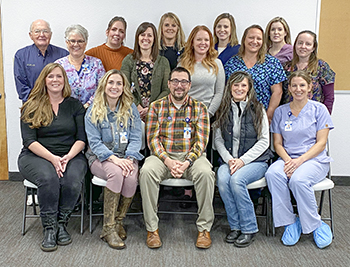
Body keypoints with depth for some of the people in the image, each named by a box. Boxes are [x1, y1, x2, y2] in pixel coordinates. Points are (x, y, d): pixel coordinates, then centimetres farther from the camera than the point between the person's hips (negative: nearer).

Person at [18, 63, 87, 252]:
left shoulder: (75, 105, 11)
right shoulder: (31, 107, 7)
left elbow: (81, 137, 3)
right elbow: (29, 140, -3)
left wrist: (68, 157, -16)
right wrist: (52, 158, -18)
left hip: (71, 156, 1)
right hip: (36, 156, -1)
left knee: (73, 180, -31)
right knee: (48, 178, -34)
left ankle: (62, 223, -9)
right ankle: (49, 228, -18)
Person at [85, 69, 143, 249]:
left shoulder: (131, 109, 9)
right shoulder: (93, 111, 4)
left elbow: (136, 139, 3)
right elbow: (94, 142, -5)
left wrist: (129, 158, -16)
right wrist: (114, 158, -21)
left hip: (127, 156, 2)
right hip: (100, 158, -2)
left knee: (131, 177, -31)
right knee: (116, 173, -34)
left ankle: (119, 221, -8)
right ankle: (108, 228, -24)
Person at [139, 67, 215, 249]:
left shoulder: (199, 108, 8)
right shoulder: (156, 107, 9)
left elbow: (201, 140, 0)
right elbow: (152, 139, 1)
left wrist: (187, 162, -18)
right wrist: (167, 161, -16)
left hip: (191, 156, 0)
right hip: (163, 156, 1)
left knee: (205, 172, -32)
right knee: (147, 171, -31)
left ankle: (204, 228, -17)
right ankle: (152, 228, -19)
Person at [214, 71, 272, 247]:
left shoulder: (257, 109, 1)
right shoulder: (223, 110, 10)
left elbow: (264, 141, -4)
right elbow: (218, 140, 7)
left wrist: (242, 160, -14)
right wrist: (229, 159, -11)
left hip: (255, 160, -3)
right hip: (229, 160, 3)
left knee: (236, 179, -32)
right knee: (222, 179, -29)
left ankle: (249, 228, -15)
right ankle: (235, 226, -13)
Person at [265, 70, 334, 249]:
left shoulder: (319, 109, 3)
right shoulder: (280, 111, 12)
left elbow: (321, 143, -3)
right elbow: (277, 143, 9)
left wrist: (299, 160, -17)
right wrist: (287, 160, -12)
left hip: (315, 159, -3)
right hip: (288, 159, 3)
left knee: (298, 179, -35)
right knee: (273, 173, -31)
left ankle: (316, 225, -11)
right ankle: (289, 221, -16)